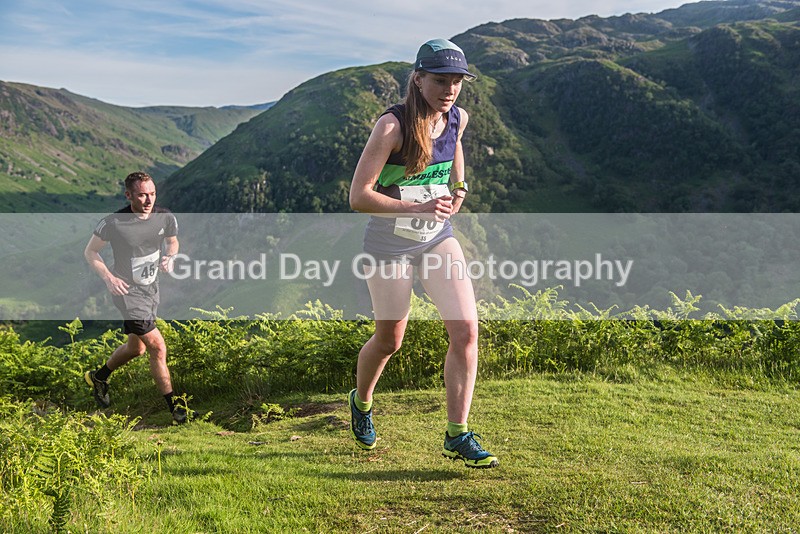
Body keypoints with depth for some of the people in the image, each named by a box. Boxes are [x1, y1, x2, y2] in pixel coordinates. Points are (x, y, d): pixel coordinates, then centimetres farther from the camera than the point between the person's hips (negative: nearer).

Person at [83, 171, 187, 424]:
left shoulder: (165, 217, -8)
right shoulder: (113, 223, -20)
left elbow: (172, 242, 13)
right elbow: (90, 252, -5)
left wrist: (169, 256, -9)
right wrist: (108, 277, -19)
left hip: (151, 288, 6)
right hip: (127, 290, -6)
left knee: (136, 348, 21)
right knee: (158, 347, -11)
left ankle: (98, 377, 48)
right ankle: (173, 404, 3)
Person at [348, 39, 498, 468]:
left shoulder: (457, 119, -3)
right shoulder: (392, 125, -21)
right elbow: (359, 196, -24)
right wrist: (418, 208, -32)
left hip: (438, 238, 5)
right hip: (389, 246, -4)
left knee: (466, 329, -10)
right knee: (389, 341, 10)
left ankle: (457, 435, 2)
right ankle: (361, 400, 43)